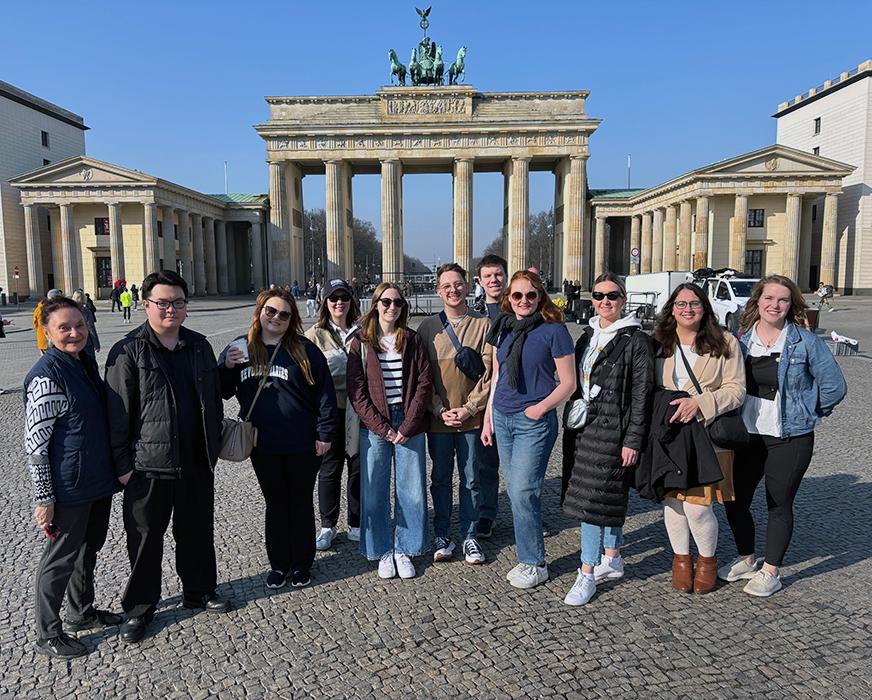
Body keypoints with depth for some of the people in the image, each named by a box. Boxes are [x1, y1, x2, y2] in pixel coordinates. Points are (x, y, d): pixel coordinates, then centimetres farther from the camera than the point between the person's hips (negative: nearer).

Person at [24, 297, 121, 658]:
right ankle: (48, 634, 26)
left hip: (99, 480, 8)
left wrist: (115, 467, 20)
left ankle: (81, 611, 42)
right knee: (60, 559, 8)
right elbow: (35, 443, -18)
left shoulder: (86, 361, 6)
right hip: (69, 489, -8)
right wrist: (44, 498, -17)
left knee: (89, 548, 22)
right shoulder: (46, 375, -19)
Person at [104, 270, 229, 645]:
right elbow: (118, 412, -9)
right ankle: (139, 608, 27)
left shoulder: (199, 346, 7)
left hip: (196, 463, 5)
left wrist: (214, 446, 12)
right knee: (145, 538, 9)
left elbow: (214, 399, 14)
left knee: (197, 531, 18)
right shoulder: (129, 352, -9)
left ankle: (199, 590, 37)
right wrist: (122, 464, -10)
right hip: (148, 466, -4)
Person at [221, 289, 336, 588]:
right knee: (275, 505, 16)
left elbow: (325, 393, -5)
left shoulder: (305, 350, -5)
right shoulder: (240, 348, 4)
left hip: (302, 445, -2)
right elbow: (223, 392, 10)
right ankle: (279, 564, 30)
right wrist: (226, 367, -10)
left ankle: (301, 564, 28)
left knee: (301, 504, 12)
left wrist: (324, 434, -8)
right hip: (263, 446, 3)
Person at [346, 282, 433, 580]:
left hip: (409, 424, 1)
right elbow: (356, 390, -4)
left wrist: (408, 426, -10)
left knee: (411, 489, 6)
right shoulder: (361, 343, 1)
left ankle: (405, 550, 23)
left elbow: (425, 383, -2)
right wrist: (382, 428, -11)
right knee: (374, 491, 5)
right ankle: (383, 552, 22)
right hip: (374, 426, 0)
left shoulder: (412, 340, 4)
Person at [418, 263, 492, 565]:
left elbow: (489, 373, -4)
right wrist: (440, 410, -8)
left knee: (470, 480, 9)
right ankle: (442, 536, 25)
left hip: (472, 417, -1)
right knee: (440, 478, 11)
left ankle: (469, 536, 24)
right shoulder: (428, 327, 2)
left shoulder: (483, 324, -2)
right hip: (438, 417, 1)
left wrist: (469, 408, -11)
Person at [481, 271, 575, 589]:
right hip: (502, 418, 6)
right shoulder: (502, 329, 9)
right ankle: (528, 557, 24)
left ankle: (534, 564, 9)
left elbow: (568, 382, -5)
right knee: (515, 490, 10)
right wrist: (487, 419, 15)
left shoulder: (553, 331, -8)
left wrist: (541, 407, -17)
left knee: (523, 491, -7)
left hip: (535, 422, -6)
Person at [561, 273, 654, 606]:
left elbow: (641, 394, -10)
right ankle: (612, 559, 31)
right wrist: (571, 424, 14)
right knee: (610, 496, 17)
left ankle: (587, 575, 1)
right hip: (583, 426, 7)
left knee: (592, 498, -8)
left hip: (611, 429, -7)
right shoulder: (588, 336, 13)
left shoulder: (636, 340, -7)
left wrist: (632, 441, -14)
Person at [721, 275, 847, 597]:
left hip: (790, 438, -4)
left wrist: (809, 415, 1)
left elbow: (834, 385, -4)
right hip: (746, 434, 4)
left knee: (779, 505, 5)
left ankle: (770, 571, 21)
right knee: (735, 499, 8)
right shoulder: (741, 340, 3)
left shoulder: (805, 342, -7)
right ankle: (746, 560, 30)